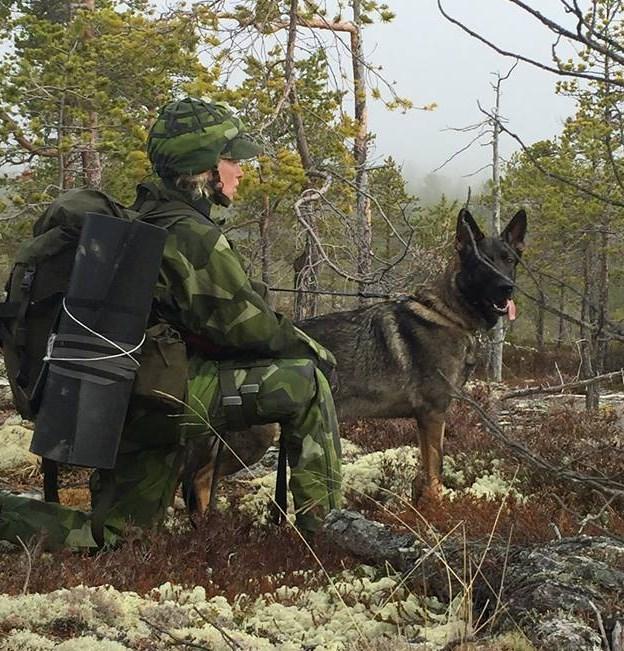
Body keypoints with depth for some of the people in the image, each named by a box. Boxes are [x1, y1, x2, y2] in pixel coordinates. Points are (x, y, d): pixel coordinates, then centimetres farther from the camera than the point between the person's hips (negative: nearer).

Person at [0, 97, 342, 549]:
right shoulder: (192, 235, -16)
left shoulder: (142, 219, 14)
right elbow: (248, 324, -13)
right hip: (166, 393, -10)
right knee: (306, 381, -9)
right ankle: (323, 519, -4)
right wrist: (316, 350, 3)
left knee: (109, 534, 19)